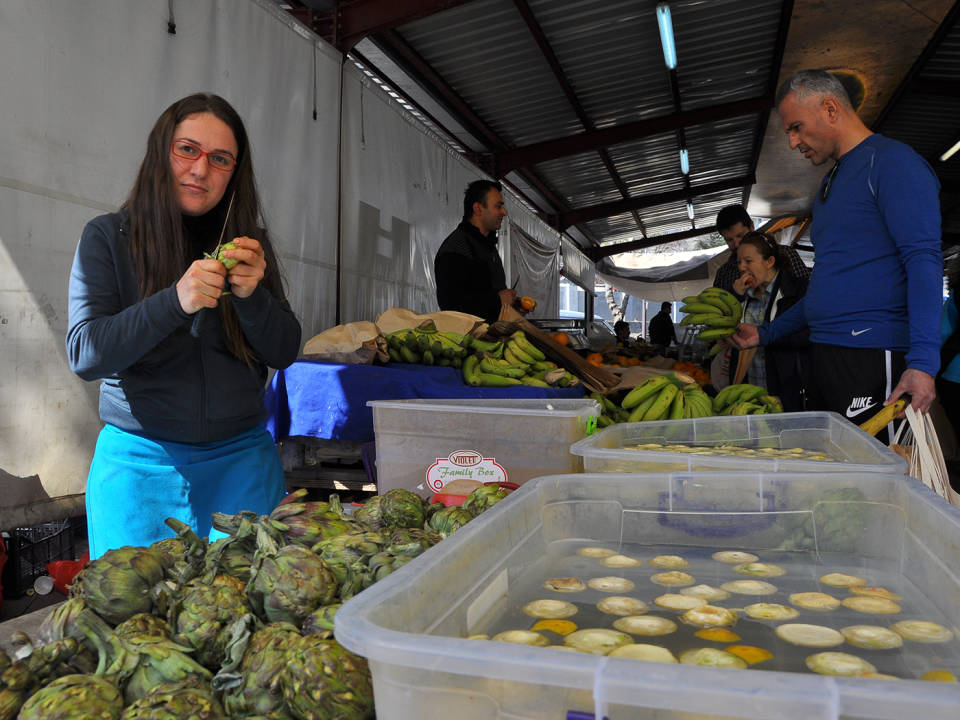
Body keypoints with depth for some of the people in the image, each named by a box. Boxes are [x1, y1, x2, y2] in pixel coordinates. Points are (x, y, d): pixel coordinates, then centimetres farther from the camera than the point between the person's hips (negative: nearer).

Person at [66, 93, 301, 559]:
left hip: (242, 459, 2)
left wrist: (251, 296, -18)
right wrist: (175, 302, -25)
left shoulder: (248, 242, 5)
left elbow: (284, 353, 1)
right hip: (141, 463, -1)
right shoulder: (108, 237, -2)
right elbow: (84, 354, -11)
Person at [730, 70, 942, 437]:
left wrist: (922, 361, -24)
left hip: (872, 357, -8)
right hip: (824, 356, 8)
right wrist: (766, 334, 22)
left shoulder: (891, 161, -4)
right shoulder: (830, 182, 24)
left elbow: (923, 261, -15)